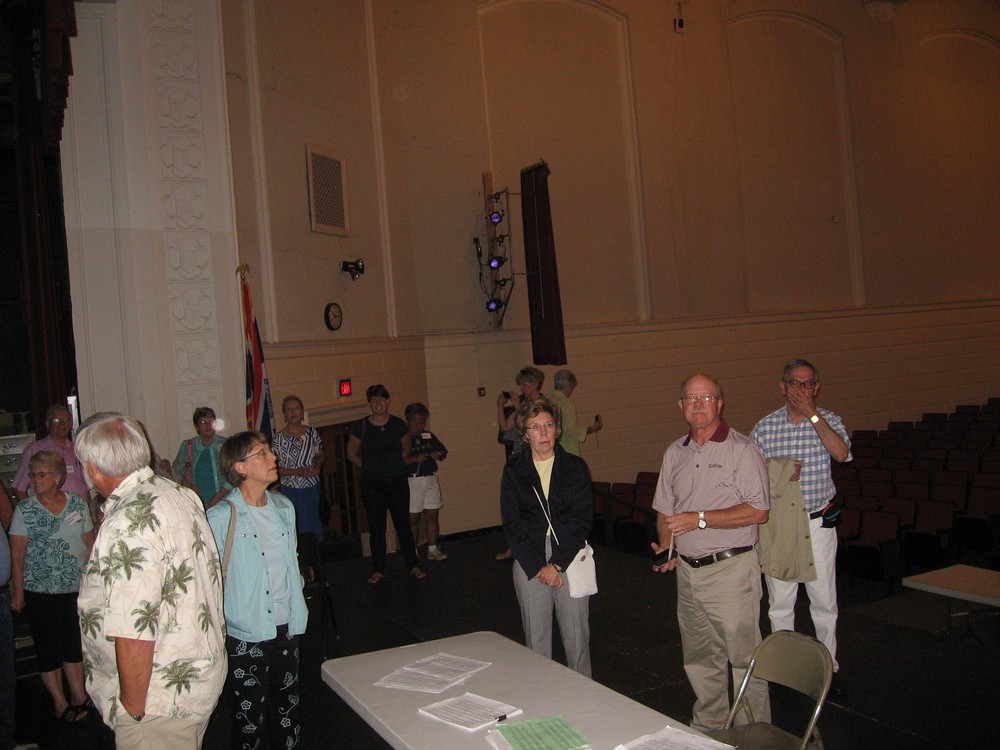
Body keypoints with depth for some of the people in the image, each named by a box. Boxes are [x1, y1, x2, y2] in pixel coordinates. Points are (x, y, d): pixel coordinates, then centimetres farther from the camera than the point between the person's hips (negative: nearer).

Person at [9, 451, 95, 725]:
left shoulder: (78, 503, 0)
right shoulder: (24, 509, -7)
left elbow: (90, 543, 7)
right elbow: (16, 555, -5)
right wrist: (18, 592, -6)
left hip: (77, 589, 2)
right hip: (41, 591, -2)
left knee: (75, 644, 14)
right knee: (49, 648, 8)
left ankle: (79, 696, 27)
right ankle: (60, 703, 21)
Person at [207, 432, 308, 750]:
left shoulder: (284, 507, 4)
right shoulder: (221, 517, -16)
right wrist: (217, 634, -11)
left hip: (286, 628, 6)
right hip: (246, 636, -6)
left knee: (288, 708, 19)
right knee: (249, 718, 8)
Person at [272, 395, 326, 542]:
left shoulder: (311, 432, 2)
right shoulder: (279, 439, -11)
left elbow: (320, 455, 14)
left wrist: (317, 464, -9)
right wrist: (299, 472, -20)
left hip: (313, 487, 4)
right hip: (292, 491, -4)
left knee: (315, 527, 12)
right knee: (299, 529, -2)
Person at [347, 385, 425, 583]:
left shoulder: (398, 424, -1)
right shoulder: (360, 427, -4)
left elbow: (406, 449, 15)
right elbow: (352, 454, 7)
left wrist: (393, 464, 9)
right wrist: (370, 468, 4)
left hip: (397, 483, 0)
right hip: (372, 485, 0)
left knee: (403, 524, 3)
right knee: (376, 528, 6)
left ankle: (414, 566, 13)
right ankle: (378, 570, 16)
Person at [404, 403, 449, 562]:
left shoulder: (429, 436, 12)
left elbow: (444, 452, 19)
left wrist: (438, 454, -2)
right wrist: (415, 459, -23)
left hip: (431, 480, 5)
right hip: (412, 481, -5)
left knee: (432, 516, 6)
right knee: (413, 519, -1)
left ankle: (433, 549, 14)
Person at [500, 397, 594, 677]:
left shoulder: (575, 467, 2)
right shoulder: (513, 472, 3)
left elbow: (581, 520, -3)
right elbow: (511, 525, 0)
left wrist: (557, 564, -11)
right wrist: (538, 567, -9)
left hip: (570, 559, 0)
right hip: (529, 563, 0)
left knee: (577, 637, 4)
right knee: (536, 638, 4)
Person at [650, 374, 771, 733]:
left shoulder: (741, 449, -8)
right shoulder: (675, 453, 11)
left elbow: (757, 512, -16)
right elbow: (665, 511, 17)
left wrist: (699, 519, -18)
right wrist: (666, 547, 0)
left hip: (731, 570, -6)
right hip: (687, 570, 6)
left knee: (744, 658, 1)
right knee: (700, 659, 16)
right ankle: (708, 728, 32)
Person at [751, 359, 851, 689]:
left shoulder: (829, 420, -2)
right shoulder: (764, 428, -3)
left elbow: (841, 454, -23)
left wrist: (812, 414, -21)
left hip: (818, 523, 0)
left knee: (825, 601, 9)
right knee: (780, 603, 12)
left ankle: (828, 666, 27)